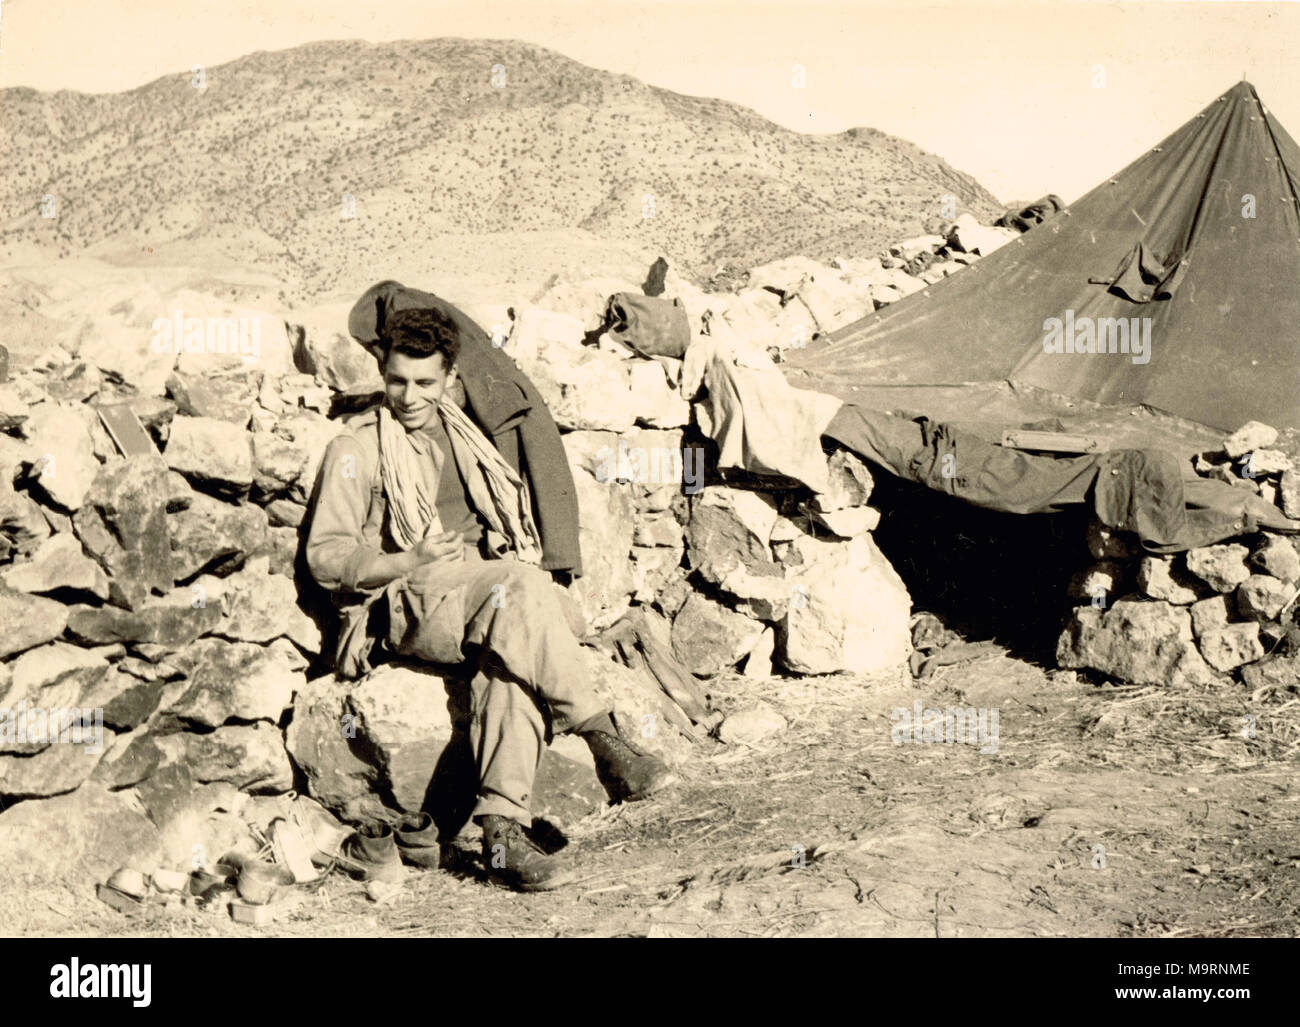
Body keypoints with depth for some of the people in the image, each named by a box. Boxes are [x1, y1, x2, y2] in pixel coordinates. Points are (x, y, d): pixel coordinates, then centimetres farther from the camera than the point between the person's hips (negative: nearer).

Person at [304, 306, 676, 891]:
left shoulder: (464, 437, 26)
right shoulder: (357, 451, 10)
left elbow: (514, 527, 32)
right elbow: (324, 558, 3)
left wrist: (519, 561, 8)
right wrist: (411, 561, -12)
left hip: (491, 594, 4)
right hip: (415, 607, -4)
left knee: (507, 658, -34)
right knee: (521, 588, -35)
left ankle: (501, 829, -43)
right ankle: (604, 742, -31)